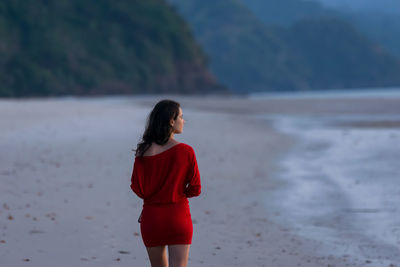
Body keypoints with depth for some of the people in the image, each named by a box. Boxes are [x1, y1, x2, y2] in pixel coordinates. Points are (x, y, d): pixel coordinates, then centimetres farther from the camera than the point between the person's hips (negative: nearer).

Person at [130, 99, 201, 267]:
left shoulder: (144, 152, -5)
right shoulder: (186, 151, -9)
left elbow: (138, 189, -6)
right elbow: (195, 189, -6)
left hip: (151, 216, 3)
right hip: (178, 216, -3)